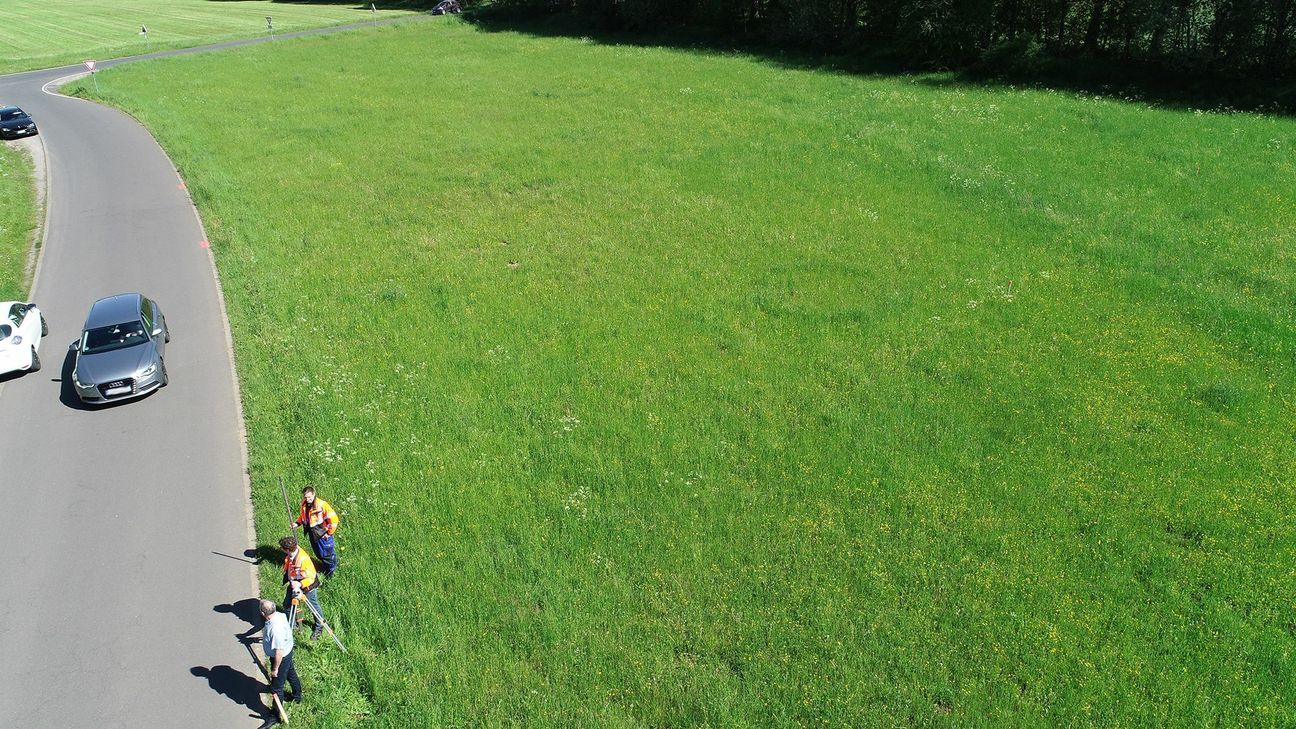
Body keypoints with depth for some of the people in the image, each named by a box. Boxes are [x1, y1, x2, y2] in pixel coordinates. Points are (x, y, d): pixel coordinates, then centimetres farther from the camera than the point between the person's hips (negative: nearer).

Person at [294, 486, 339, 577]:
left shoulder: (322, 505, -26)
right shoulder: (304, 505, -5)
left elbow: (333, 518, -23)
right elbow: (303, 516, 16)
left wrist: (329, 533, -17)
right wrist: (297, 523, -3)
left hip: (323, 534, -6)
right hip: (312, 534, 6)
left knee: (327, 553, 11)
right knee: (318, 553, 22)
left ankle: (332, 569, 38)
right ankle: (326, 566, 48)